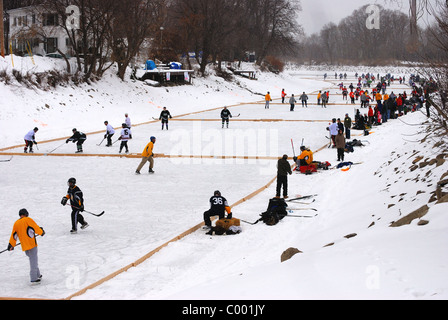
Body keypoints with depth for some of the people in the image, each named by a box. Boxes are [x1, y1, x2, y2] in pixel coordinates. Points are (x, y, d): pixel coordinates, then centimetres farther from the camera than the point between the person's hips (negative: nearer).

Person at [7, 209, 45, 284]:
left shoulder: (16, 224, 10)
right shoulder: (28, 220, -6)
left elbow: (14, 235, 11)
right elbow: (35, 227, -6)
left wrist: (11, 245, 17)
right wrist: (42, 232, 11)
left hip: (24, 246, 6)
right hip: (32, 244, -6)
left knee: (33, 260, 21)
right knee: (33, 261, -4)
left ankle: (37, 275, 30)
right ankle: (33, 279, -8)